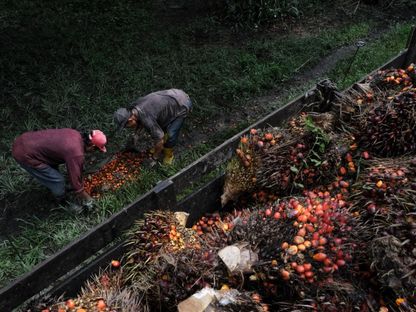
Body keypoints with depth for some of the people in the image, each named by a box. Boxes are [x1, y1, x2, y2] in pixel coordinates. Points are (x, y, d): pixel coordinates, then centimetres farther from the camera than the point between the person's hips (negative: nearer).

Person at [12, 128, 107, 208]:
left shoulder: (75, 134, 2)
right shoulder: (76, 153, -24)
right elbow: (75, 179, -13)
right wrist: (86, 198, 4)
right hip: (24, 154, -8)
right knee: (57, 181, 2)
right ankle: (63, 203, 26)